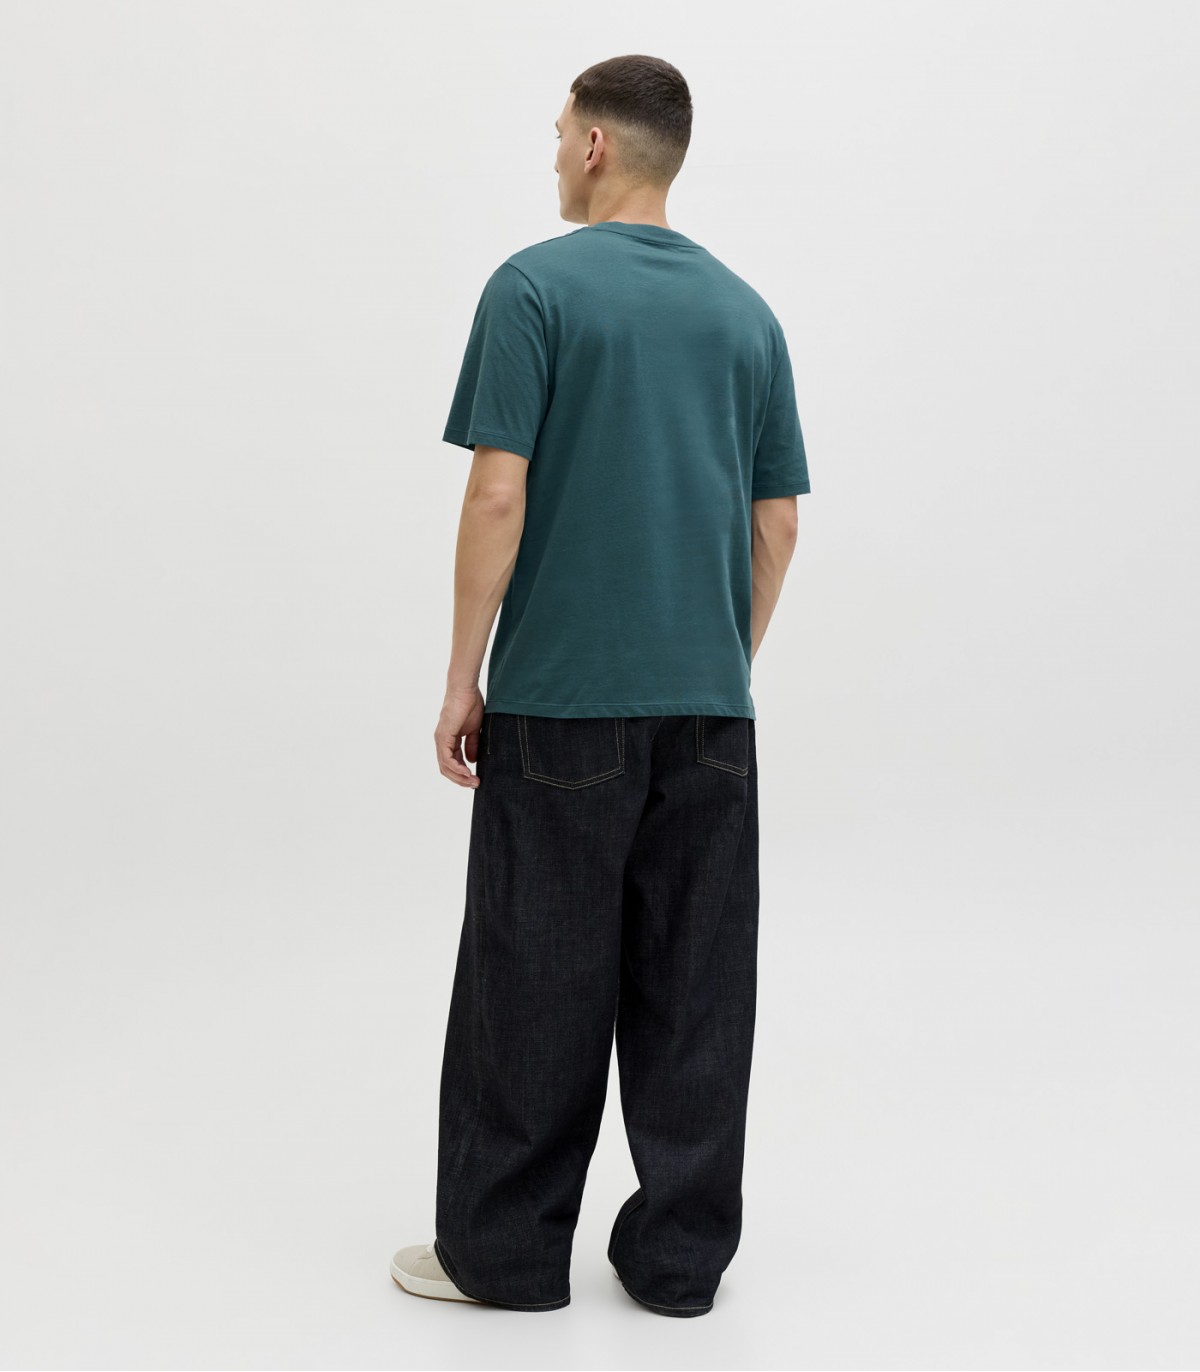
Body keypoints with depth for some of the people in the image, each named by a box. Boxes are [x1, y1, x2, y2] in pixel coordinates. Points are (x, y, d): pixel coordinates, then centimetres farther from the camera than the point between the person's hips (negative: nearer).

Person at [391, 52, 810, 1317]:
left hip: (563, 700, -5)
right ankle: (679, 1254, 17)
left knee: (536, 985, 5)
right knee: (694, 989, 9)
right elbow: (776, 524, 9)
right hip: (707, 705, 5)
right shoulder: (745, 310, 9)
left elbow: (499, 498, -14)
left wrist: (462, 678, -6)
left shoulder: (535, 286, -8)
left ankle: (508, 1249, 16)